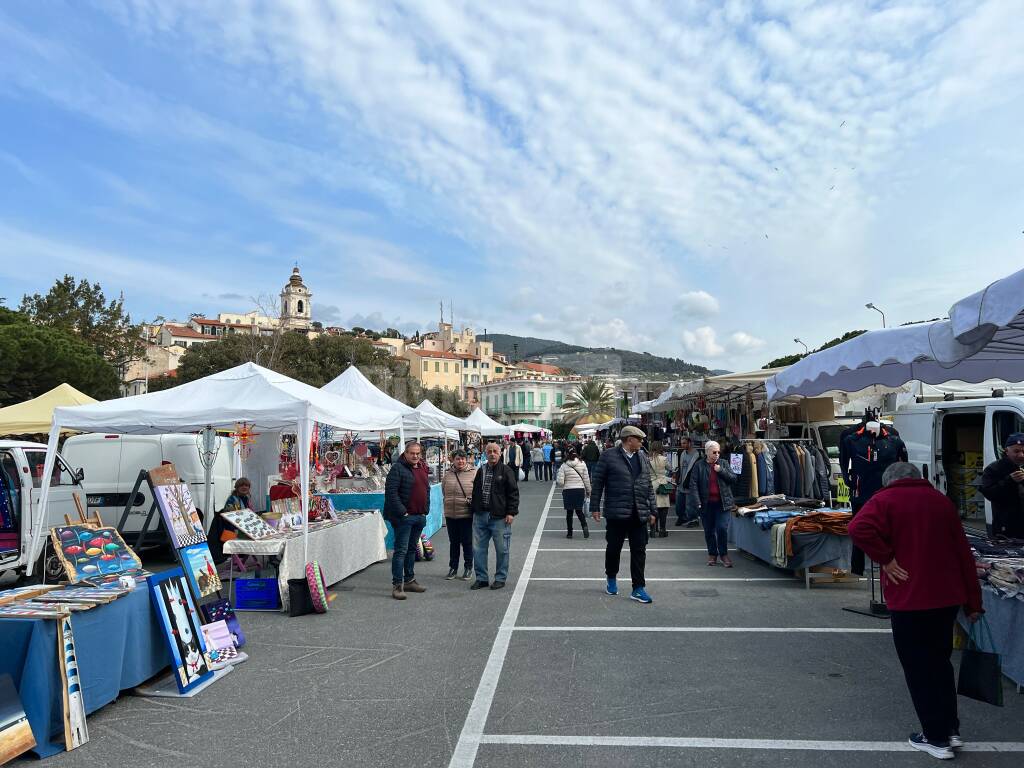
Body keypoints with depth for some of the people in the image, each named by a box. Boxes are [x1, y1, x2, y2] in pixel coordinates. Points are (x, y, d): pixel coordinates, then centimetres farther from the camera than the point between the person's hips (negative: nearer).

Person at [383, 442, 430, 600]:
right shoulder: (397, 468, -10)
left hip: (420, 516, 8)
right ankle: (397, 585, -1)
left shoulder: (423, 469, 14)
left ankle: (409, 581, 25)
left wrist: (426, 510, 12)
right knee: (401, 550, -6)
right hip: (404, 517, -7)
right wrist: (402, 512, -18)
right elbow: (391, 492, -16)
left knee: (412, 549, 15)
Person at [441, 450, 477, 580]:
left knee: (467, 542, 5)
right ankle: (453, 568, 27)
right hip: (450, 514, 4)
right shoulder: (448, 475, 6)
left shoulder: (474, 473, -6)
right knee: (454, 542, 15)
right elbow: (444, 492, 16)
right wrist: (450, 501, 8)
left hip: (467, 514, -4)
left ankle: (468, 568, 20)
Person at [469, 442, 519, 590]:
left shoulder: (506, 471, -3)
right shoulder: (480, 471, 13)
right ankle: (481, 578, 19)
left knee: (502, 549, 3)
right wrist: (474, 510, 16)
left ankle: (500, 578, 17)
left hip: (499, 517, -5)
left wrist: (511, 512, -11)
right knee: (478, 548, 7)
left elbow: (513, 493, -5)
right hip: (480, 516, 5)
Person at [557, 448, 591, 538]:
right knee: (579, 511, 14)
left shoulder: (564, 466, -7)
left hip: (568, 491, -1)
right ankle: (585, 526, -10)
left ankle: (569, 533, 14)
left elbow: (560, 482, -10)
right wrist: (588, 491, 12)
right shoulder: (582, 464, -2)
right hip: (580, 490, 2)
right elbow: (586, 479, 2)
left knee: (569, 512, 10)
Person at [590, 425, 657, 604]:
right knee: (614, 548, 11)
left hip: (639, 514, 4)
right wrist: (595, 507, -5)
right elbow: (597, 483, -3)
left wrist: (652, 511, 12)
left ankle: (638, 589, 11)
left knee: (639, 551, 3)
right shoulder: (608, 457, -4)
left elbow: (649, 486, 15)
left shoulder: (643, 459, 12)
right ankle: (611, 579, 33)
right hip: (617, 513, -4)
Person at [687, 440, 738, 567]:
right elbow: (693, 485, -4)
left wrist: (721, 471, -11)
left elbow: (734, 479, 3)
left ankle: (724, 554, 11)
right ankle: (712, 554, 24)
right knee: (709, 531, 9)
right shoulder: (699, 466, 0)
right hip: (706, 504, 0)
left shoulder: (723, 463, 6)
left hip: (723, 503, 0)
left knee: (722, 528, -7)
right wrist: (697, 503, -13)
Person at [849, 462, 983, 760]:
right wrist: (973, 602, 17)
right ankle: (951, 729, 29)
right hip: (948, 596, 6)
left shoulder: (885, 500, -5)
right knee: (940, 662, 22)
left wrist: (886, 558, -14)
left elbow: (859, 529, -26)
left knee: (919, 669, 8)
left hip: (910, 599, -6)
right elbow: (964, 553, 13)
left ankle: (937, 738, 15)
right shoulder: (942, 500, 10)